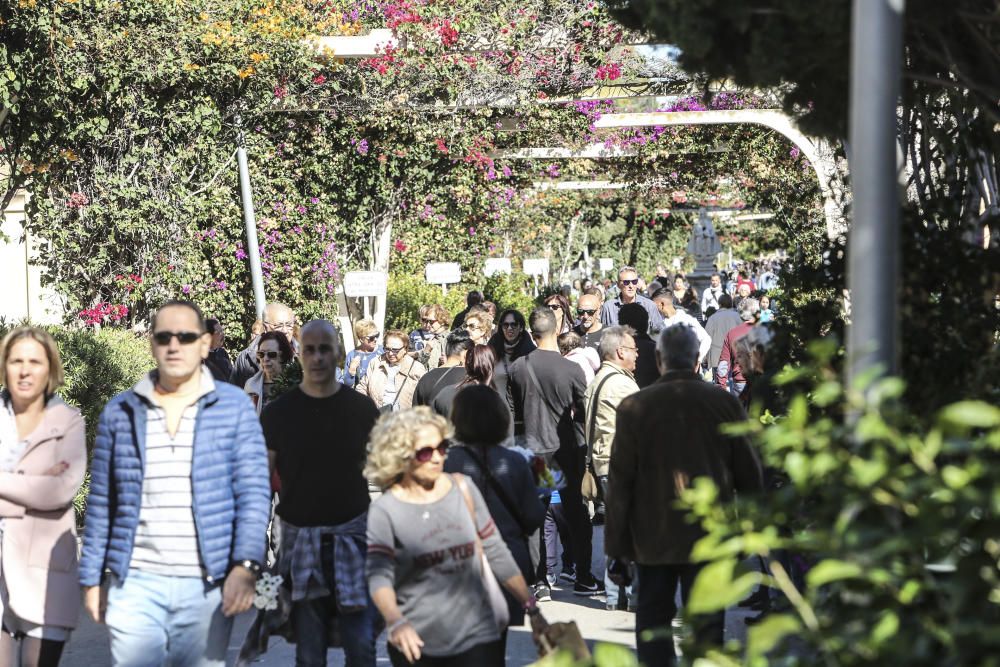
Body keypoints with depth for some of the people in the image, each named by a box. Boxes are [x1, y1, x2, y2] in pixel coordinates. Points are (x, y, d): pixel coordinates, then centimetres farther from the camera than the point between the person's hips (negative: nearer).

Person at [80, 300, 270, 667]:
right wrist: (92, 577, 9)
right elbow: (101, 502, 12)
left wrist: (246, 565, -14)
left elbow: (254, 492, -2)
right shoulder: (120, 411, 8)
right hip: (135, 582, 1)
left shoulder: (234, 406, 4)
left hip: (207, 586, -1)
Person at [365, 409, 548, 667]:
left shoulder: (463, 489, 4)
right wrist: (395, 622, -36)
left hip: (476, 636, 1)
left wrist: (532, 610, 10)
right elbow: (379, 575, -17)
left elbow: (497, 554, 11)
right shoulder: (385, 510, -6)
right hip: (417, 644, -1)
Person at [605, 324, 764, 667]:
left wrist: (616, 540, 2)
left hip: (653, 536, 0)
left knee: (653, 622, 11)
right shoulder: (725, 404, -5)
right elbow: (749, 474, 1)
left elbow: (620, 480, -5)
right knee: (707, 625, 5)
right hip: (711, 536, 0)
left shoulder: (634, 407, -8)